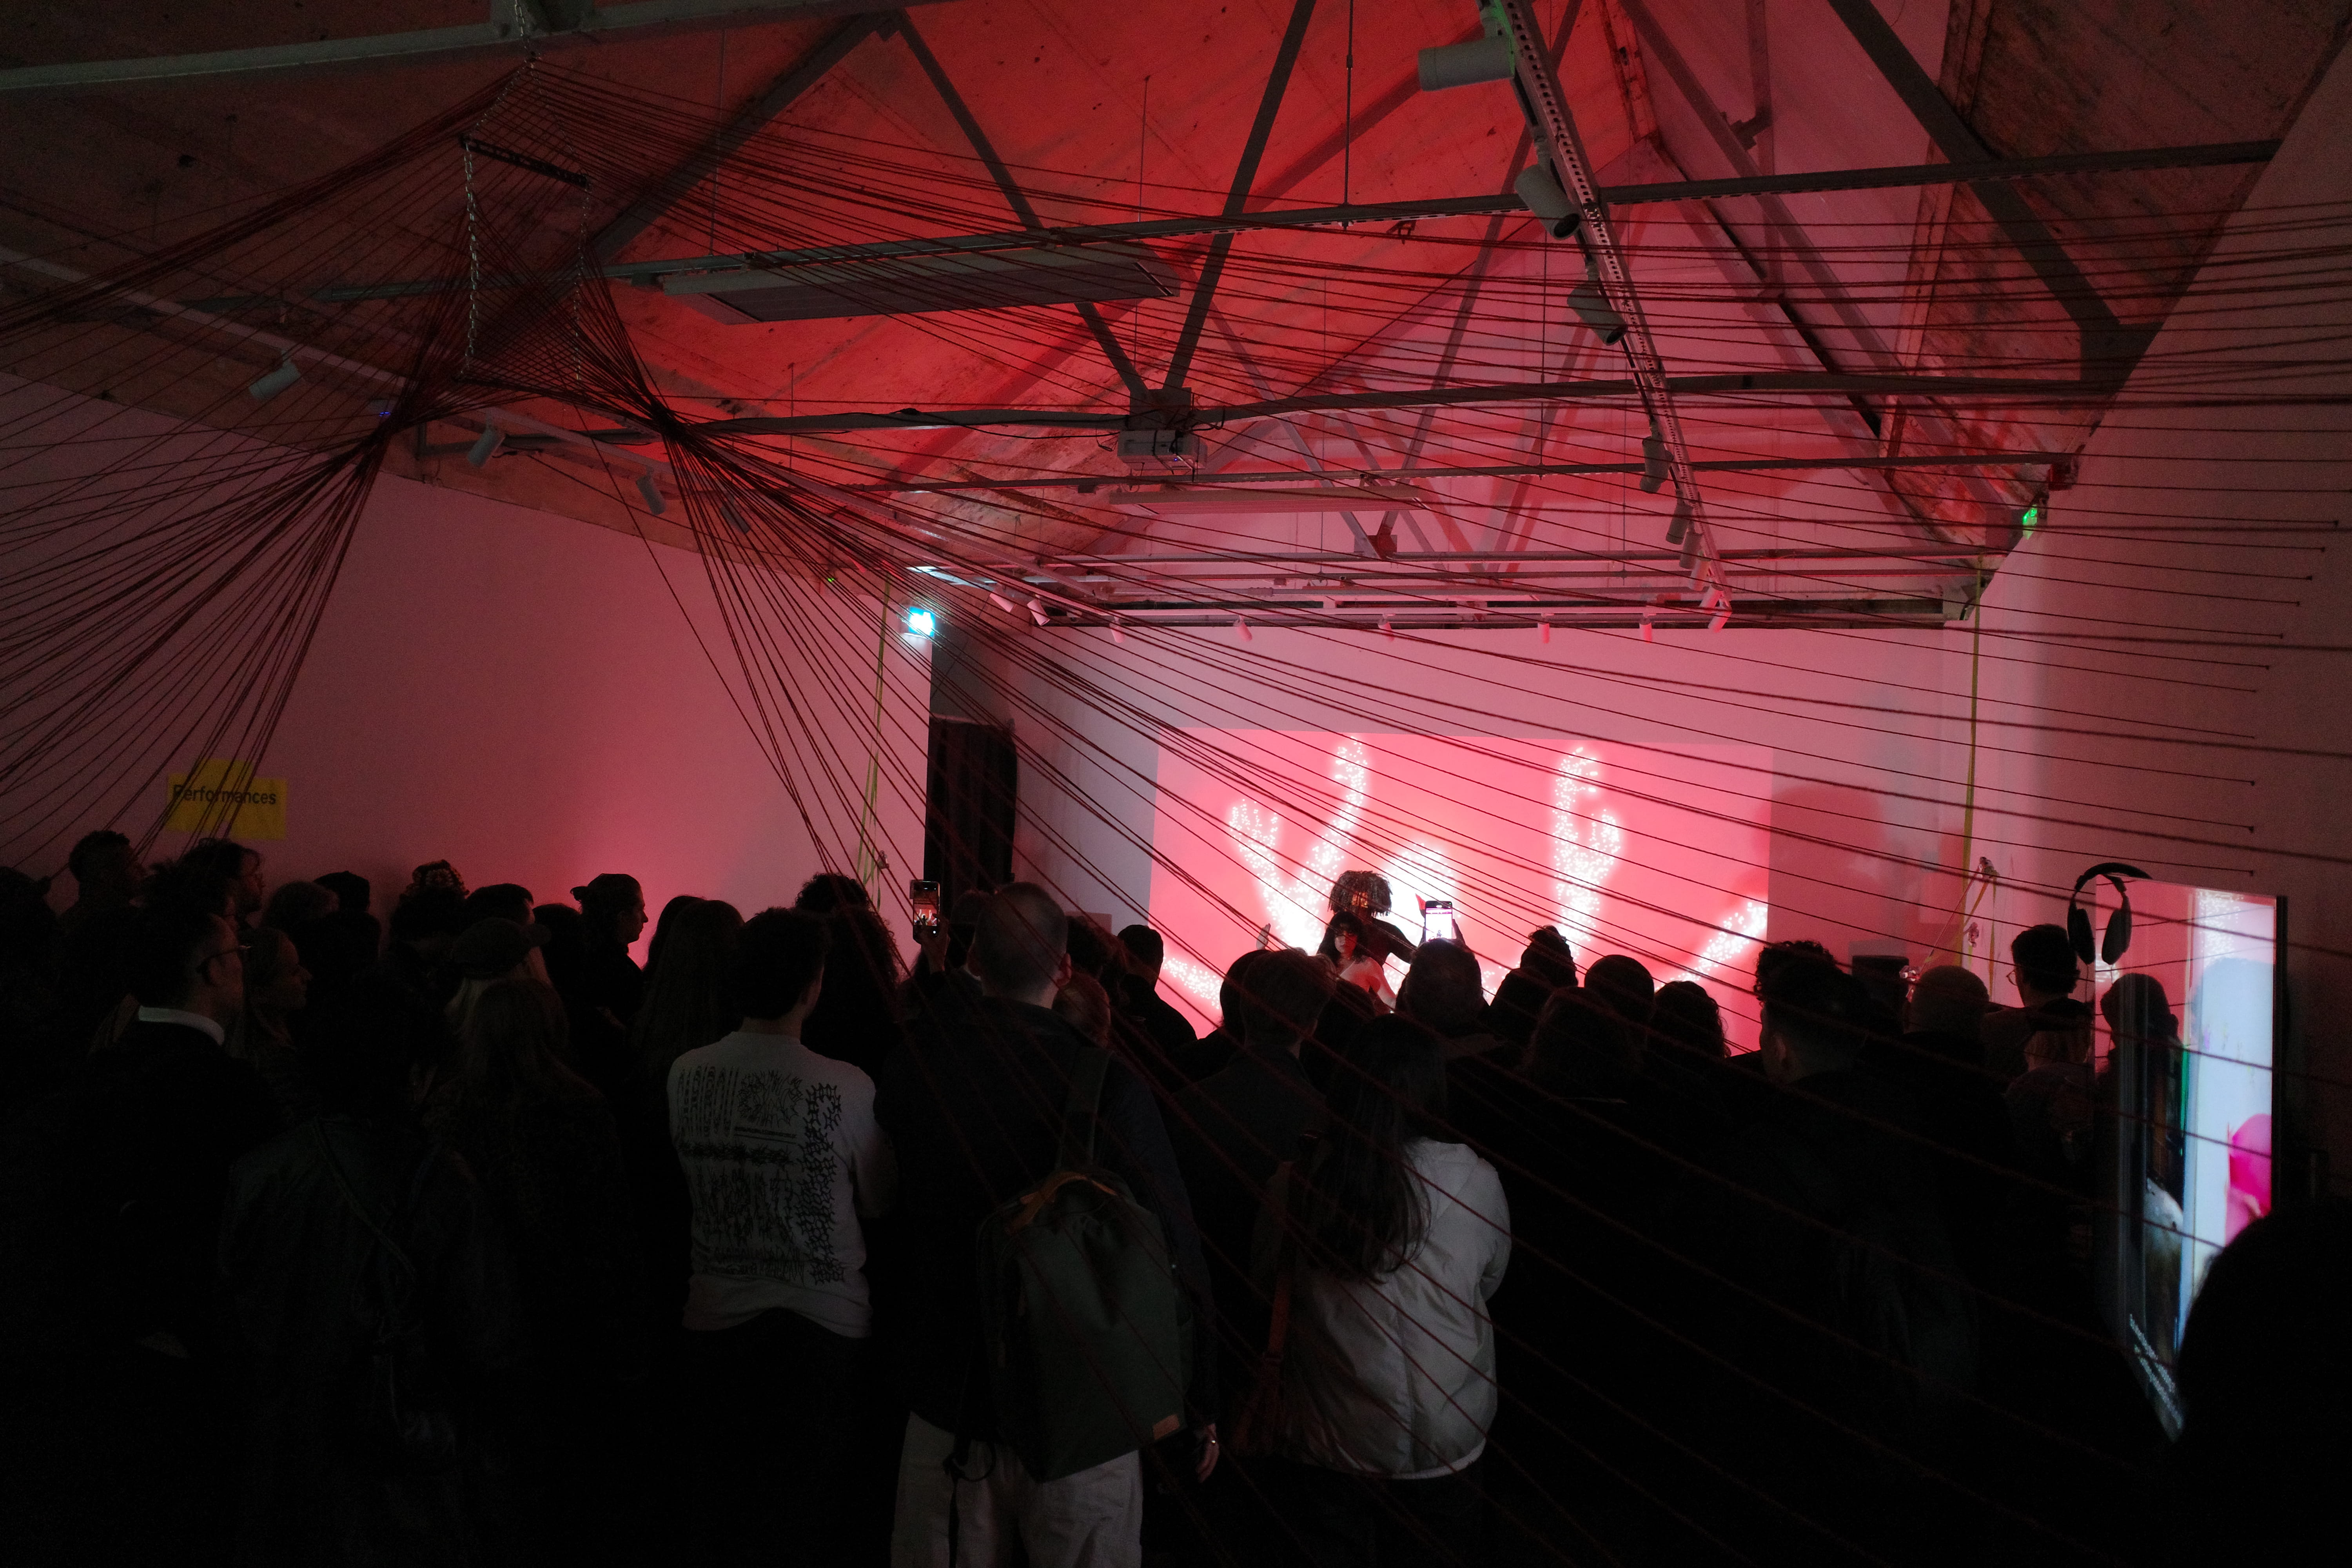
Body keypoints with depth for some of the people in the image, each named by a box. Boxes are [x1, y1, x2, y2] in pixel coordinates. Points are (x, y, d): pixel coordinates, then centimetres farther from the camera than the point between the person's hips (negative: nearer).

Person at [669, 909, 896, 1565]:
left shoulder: (686, 1075, -10)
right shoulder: (849, 1088, -20)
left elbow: (689, 1174, 6)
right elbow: (881, 1204, -5)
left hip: (718, 1320, 3)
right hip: (825, 1323, -3)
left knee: (728, 1515, 20)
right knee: (824, 1509, 17)